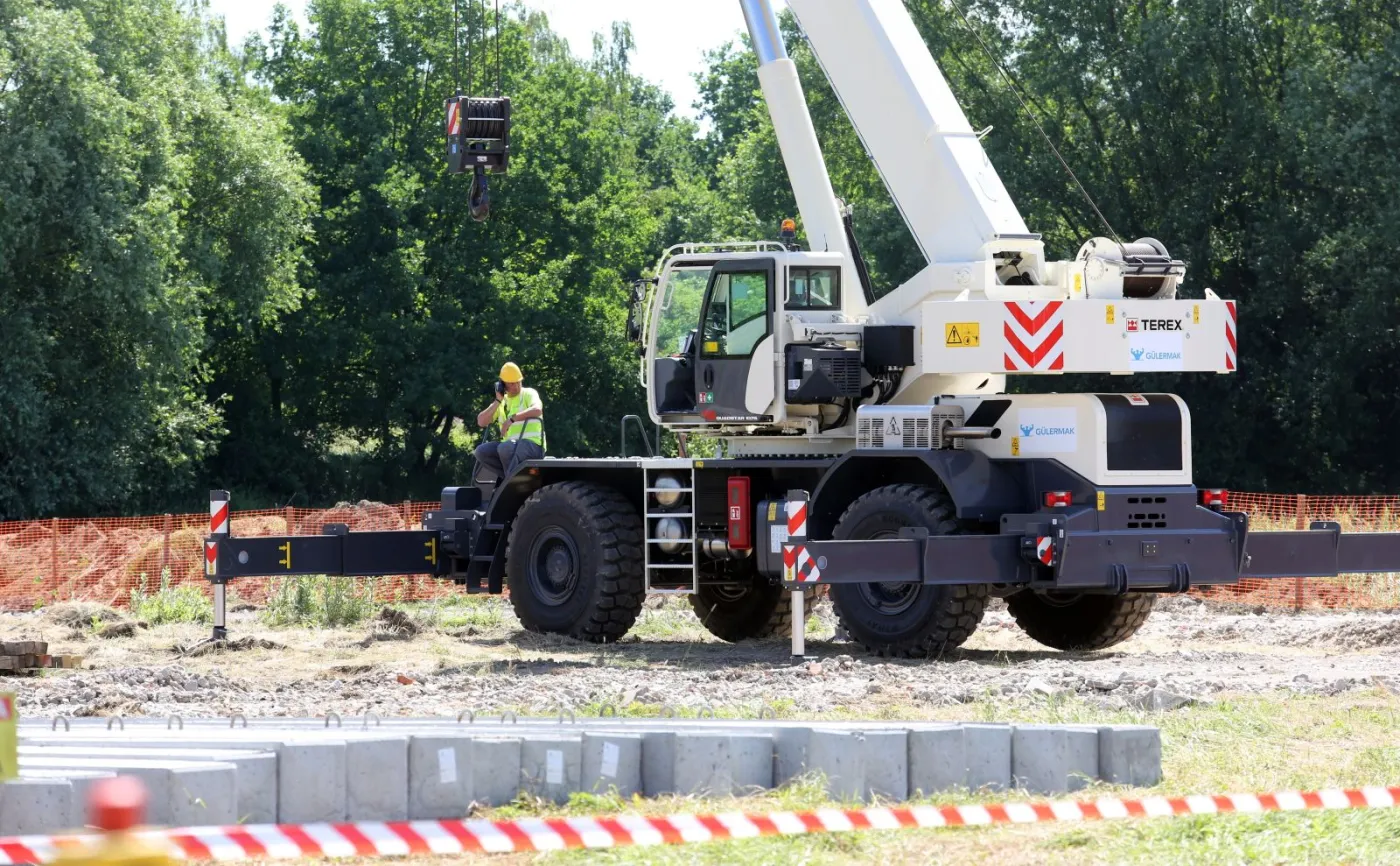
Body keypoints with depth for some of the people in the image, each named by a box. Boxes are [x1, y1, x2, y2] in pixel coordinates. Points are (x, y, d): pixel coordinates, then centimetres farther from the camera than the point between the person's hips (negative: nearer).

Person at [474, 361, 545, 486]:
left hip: (532, 444, -6)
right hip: (510, 445, 6)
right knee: (482, 451, -18)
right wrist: (498, 401, -1)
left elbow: (537, 410, -21)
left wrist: (512, 418, -27)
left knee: (505, 448, -36)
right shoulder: (502, 402, 16)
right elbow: (481, 422, 6)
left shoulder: (529, 394, 2)